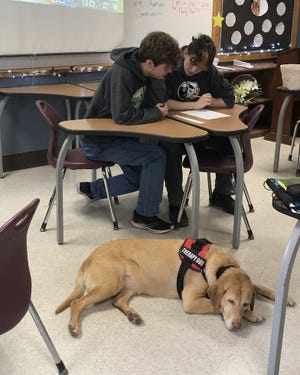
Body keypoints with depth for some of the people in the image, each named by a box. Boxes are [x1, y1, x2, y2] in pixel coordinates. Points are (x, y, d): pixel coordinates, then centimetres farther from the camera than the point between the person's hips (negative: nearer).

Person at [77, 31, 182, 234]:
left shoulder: (146, 73, -3)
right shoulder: (122, 73, -28)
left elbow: (156, 102, 5)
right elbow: (122, 116, -34)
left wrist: (158, 108, -18)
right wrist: (157, 113, -24)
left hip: (118, 135, 9)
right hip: (98, 141, -9)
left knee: (141, 178, 17)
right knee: (156, 155, -20)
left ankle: (91, 189, 30)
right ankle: (145, 215, -5)